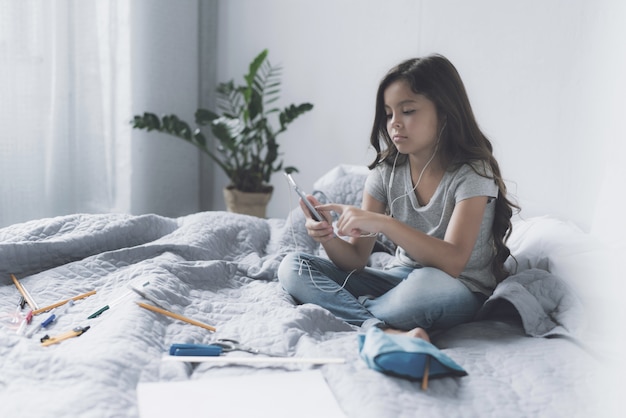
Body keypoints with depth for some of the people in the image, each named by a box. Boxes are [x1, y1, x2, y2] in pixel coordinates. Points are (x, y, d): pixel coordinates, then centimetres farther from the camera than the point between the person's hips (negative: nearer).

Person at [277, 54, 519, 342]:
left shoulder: (472, 173, -14)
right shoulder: (386, 172, 0)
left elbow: (452, 262, -28)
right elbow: (356, 260, -2)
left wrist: (384, 224, -36)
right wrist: (329, 238, -24)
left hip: (458, 294, -5)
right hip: (399, 280, 5)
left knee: (429, 283, -42)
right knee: (292, 267, -11)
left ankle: (348, 315, -15)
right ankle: (385, 330, -30)